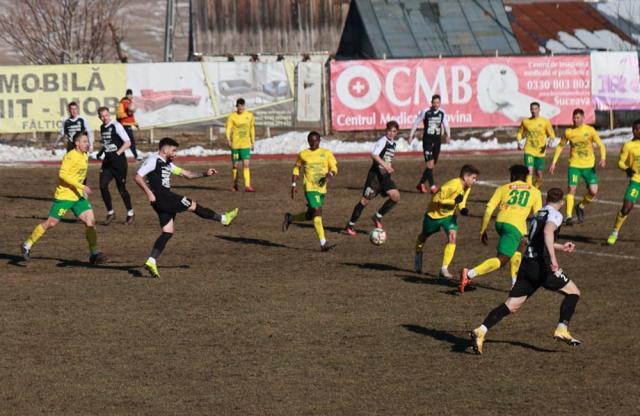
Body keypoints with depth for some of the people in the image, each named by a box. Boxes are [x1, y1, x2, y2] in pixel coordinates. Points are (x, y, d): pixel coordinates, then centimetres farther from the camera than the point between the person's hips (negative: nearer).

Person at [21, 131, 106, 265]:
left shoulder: (85, 156, 11)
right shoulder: (71, 156, -17)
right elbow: (63, 174, -27)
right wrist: (81, 186, -29)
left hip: (78, 196, 8)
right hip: (64, 196, -8)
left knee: (90, 220, -6)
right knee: (51, 223, -1)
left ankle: (94, 254, -2)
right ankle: (28, 245, 15)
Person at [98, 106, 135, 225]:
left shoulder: (116, 126, -12)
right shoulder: (102, 127, 10)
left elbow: (128, 142, -16)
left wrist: (117, 154, -24)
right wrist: (101, 152, 13)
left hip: (119, 162, -6)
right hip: (107, 162, 6)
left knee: (121, 188, 1)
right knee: (103, 186, -8)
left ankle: (130, 213, 20)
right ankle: (110, 213, 5)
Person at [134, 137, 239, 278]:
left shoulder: (167, 164, 22)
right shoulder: (153, 160, -6)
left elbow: (187, 174, 25)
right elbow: (137, 177, -13)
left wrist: (205, 174, 12)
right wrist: (149, 193, -23)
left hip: (166, 199, 10)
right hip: (161, 197, -10)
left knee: (168, 232, 5)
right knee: (193, 205, 3)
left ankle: (151, 261, -3)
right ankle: (223, 219, 18)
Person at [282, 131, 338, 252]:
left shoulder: (327, 153, 5)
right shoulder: (303, 154, 3)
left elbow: (334, 168, 6)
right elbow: (296, 169, 14)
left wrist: (329, 174, -17)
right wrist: (293, 185, 7)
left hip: (322, 188, 4)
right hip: (310, 188, -4)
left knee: (310, 215, 12)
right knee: (317, 211, -18)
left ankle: (290, 218, 41)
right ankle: (323, 243, -18)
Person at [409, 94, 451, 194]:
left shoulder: (442, 113, 2)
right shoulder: (425, 112, -8)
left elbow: (445, 124, 12)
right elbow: (416, 122, 2)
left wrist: (448, 135, 1)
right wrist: (411, 135, 5)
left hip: (437, 141, 5)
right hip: (427, 140, -5)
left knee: (432, 165, 9)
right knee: (430, 163, -15)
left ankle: (421, 184, 24)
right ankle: (432, 186, -17)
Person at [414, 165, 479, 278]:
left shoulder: (467, 188, -9)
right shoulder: (453, 185, -34)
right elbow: (437, 199, -29)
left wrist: (463, 209, -15)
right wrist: (454, 201, -35)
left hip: (449, 215, 5)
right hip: (434, 214, -5)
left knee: (452, 237, -18)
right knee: (424, 236, 18)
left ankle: (444, 269, -14)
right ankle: (418, 256, 50)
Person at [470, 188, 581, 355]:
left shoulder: (537, 214, 24)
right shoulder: (555, 215, -1)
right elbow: (548, 232, -23)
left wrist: (561, 247, 52)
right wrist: (553, 258, -32)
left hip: (527, 265, 7)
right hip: (542, 266, -7)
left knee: (511, 306, 2)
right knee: (573, 292, 9)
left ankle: (481, 331, -14)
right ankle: (562, 329, -3)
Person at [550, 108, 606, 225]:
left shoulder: (590, 130, -5)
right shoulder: (568, 132, 0)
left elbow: (601, 145, -5)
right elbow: (560, 146, 13)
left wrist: (603, 158, -23)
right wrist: (554, 163, 10)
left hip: (589, 165, 0)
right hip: (574, 165, 0)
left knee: (593, 191, -9)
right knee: (572, 189, -13)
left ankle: (581, 207, 19)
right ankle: (569, 216, -8)